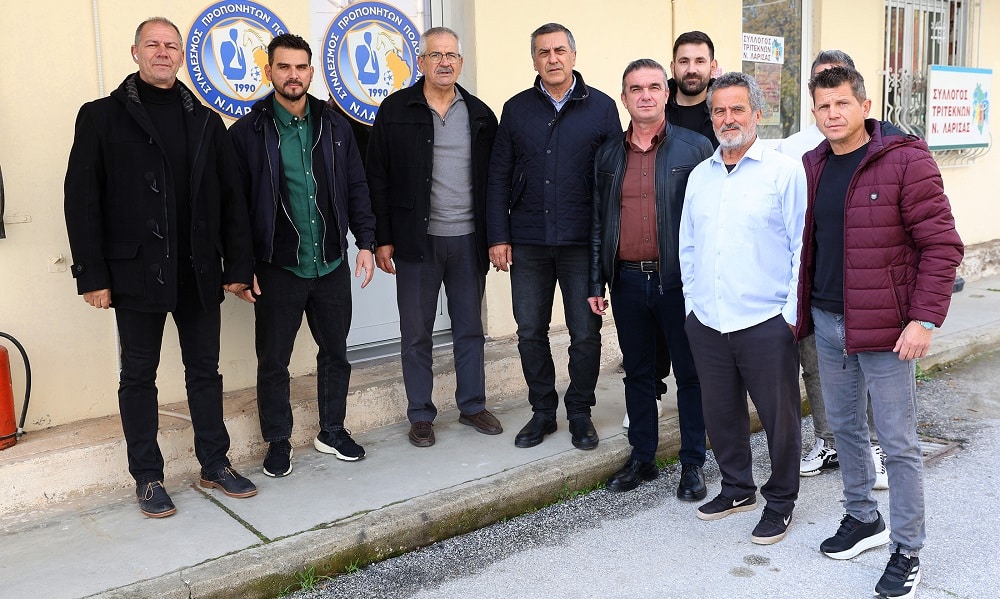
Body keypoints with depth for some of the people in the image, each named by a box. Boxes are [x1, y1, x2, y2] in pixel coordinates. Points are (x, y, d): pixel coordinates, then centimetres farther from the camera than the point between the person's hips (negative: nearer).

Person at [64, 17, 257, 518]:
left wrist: (237, 266, 1)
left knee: (205, 371, 11)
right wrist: (93, 275, -9)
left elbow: (230, 199, 6)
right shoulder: (102, 116, 1)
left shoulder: (205, 121, 9)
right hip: (137, 271, -2)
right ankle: (147, 478, 20)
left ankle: (215, 464, 24)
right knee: (139, 377, 8)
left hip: (198, 272, 3)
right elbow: (82, 200, -3)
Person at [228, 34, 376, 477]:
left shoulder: (335, 126, 5)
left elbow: (357, 188, 8)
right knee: (273, 361, 7)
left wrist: (365, 241, 1)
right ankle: (278, 442, 24)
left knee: (335, 353, 14)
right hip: (277, 269, -3)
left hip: (332, 265, 3)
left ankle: (332, 431, 31)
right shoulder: (247, 132, -5)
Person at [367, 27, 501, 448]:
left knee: (470, 328, 12)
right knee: (416, 333, 7)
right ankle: (420, 415, 20)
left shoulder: (480, 114, 6)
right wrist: (382, 238, -6)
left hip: (469, 239, 2)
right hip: (417, 240, -2)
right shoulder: (396, 110, 0)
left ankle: (472, 406, 26)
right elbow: (378, 178, -1)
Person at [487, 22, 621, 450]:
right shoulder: (516, 109, 7)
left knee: (585, 333, 5)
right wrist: (498, 237, -1)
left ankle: (580, 412, 23)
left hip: (583, 242, -2)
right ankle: (542, 411, 24)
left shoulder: (601, 107, 2)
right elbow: (499, 177, 6)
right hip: (527, 242, 2)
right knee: (530, 331, 8)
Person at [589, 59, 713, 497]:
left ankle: (693, 463, 21)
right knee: (637, 372, 14)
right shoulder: (608, 155, 10)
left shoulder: (695, 148, -2)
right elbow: (598, 222, 12)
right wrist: (596, 283, 8)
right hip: (627, 281, 4)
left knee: (690, 374, 7)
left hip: (678, 280, -3)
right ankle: (642, 458, 28)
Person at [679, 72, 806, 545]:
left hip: (766, 323, -5)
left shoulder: (784, 172, -4)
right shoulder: (699, 176, 12)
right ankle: (736, 488, 35)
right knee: (720, 413, 16)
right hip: (706, 323, 5)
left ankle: (780, 501, 24)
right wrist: (692, 301, 11)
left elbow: (803, 247, -6)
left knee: (779, 416, 6)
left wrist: (793, 312, -10)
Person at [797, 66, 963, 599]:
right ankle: (862, 518, 37)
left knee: (898, 442, 3)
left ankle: (906, 551, 18)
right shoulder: (811, 165, 7)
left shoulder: (905, 159, -10)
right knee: (844, 426, 18)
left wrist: (925, 319, -18)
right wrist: (802, 308, 11)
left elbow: (941, 244, -12)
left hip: (885, 328, -6)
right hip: (827, 323, 6)